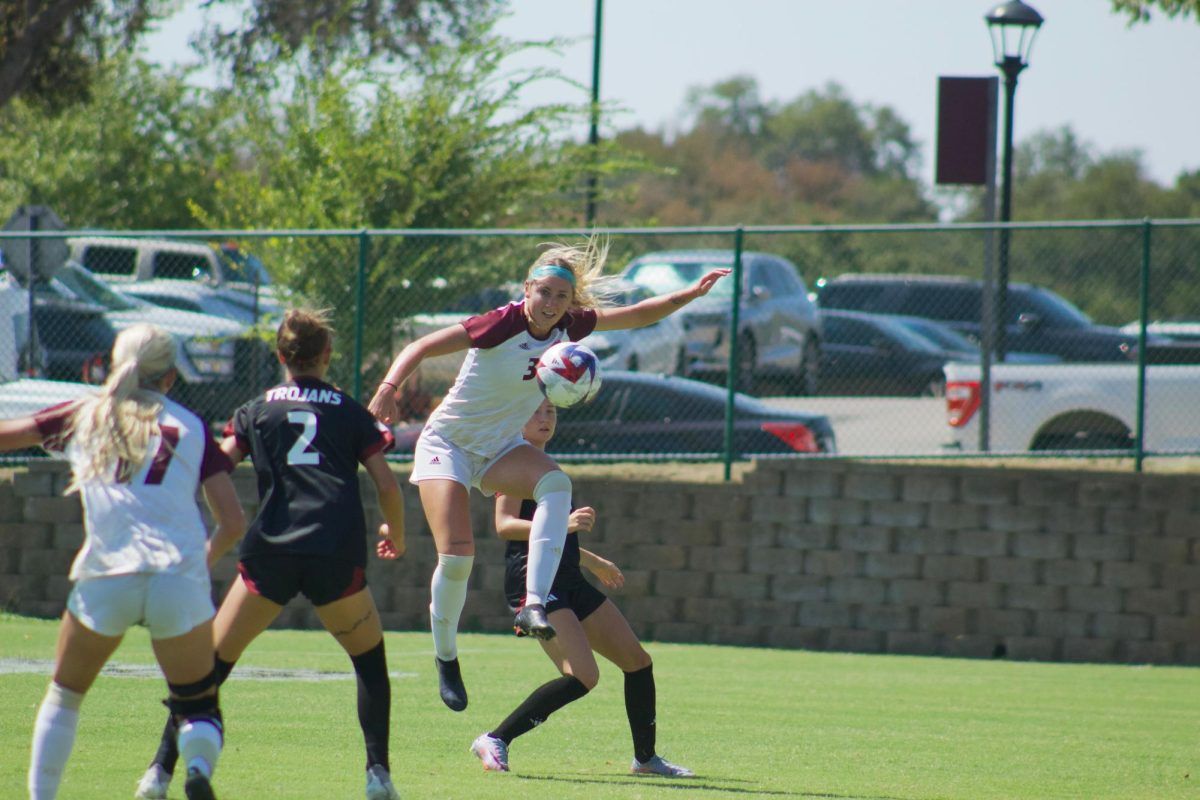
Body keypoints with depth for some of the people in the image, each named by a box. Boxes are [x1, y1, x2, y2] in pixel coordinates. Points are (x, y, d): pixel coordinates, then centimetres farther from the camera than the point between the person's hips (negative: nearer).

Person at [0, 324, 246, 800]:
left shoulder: (82, 416, 13)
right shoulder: (191, 427, 12)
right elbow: (232, 523, 6)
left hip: (105, 576, 0)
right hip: (178, 577, 0)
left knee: (64, 695, 21)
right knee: (197, 705, 9)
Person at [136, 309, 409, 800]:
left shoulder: (257, 410, 14)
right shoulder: (350, 412, 13)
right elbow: (387, 485, 9)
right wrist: (395, 536, 26)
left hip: (269, 553, 0)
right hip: (338, 554, 0)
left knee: (213, 660, 7)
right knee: (370, 659, 18)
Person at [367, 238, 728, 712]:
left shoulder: (569, 326, -6)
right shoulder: (502, 325, -24)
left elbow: (637, 316, 6)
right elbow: (421, 348, -25)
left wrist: (691, 294, -5)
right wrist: (389, 386, -41)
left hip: (501, 449, 5)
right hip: (448, 444, -5)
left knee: (555, 483, -28)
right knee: (456, 556, -18)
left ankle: (533, 606, -35)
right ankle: (446, 656, 8)